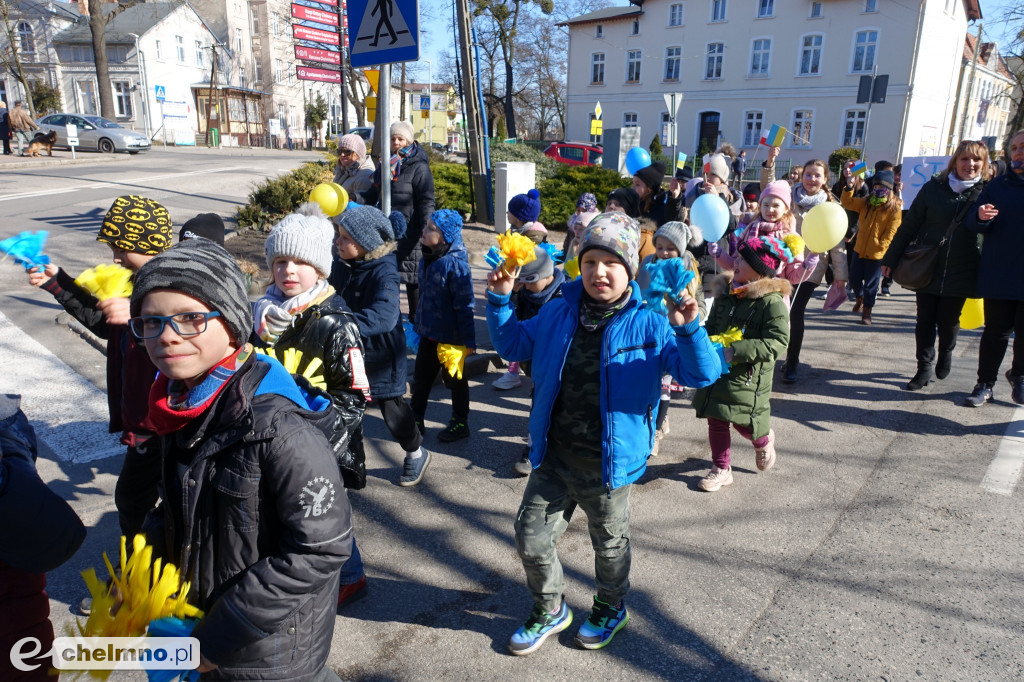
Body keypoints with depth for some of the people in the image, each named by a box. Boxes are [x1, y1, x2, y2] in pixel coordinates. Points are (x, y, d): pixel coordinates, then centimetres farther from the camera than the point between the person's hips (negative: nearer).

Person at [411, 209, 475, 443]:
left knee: (455, 380, 11)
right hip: (428, 333, 8)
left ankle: (460, 423, 29)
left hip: (450, 336, -7)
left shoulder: (455, 264, -22)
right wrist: (418, 324, 20)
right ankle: (415, 419, 34)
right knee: (421, 377, 17)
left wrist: (469, 339, -20)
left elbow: (464, 305, -21)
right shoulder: (428, 259, 3)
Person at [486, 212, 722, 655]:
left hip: (608, 465, -3)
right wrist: (499, 301, -3)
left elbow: (701, 374, -19)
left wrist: (688, 330, -37)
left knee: (610, 544, 21)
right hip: (553, 458, 3)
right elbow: (513, 344, 11)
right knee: (531, 540, 13)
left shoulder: (649, 324, -14)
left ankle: (610, 609, 52)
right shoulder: (559, 313, -3)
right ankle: (550, 611, 42)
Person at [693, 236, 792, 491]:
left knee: (744, 423, 3)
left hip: (749, 377, -6)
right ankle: (721, 469, 30)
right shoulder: (725, 292, 5)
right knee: (716, 421, 11)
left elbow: (777, 341, -21)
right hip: (717, 370, 6)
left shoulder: (772, 301, -16)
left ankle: (764, 442, 40)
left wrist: (735, 351, -27)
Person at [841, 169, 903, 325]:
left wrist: (881, 246, -18)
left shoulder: (895, 208, -7)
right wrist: (850, 187, -10)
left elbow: (891, 230, -10)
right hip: (861, 248, 5)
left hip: (877, 253, -5)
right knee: (854, 277, 12)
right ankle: (860, 298, 40)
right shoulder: (866, 202, 9)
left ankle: (866, 311, 13)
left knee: (871, 283, 1)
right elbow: (847, 203, 4)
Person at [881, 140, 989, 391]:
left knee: (948, 320, 8)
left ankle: (946, 354, 37)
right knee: (925, 320, 4)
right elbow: (909, 225, 2)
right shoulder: (933, 188, 0)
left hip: (960, 273, 0)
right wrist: (891, 258, 2)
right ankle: (924, 368, 16)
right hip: (927, 268, 0)